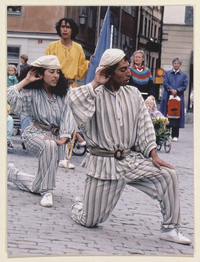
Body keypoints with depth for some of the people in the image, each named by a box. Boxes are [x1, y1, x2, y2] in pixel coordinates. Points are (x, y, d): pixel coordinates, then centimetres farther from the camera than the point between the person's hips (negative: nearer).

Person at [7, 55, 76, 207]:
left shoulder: (65, 92, -3)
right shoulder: (32, 92, -9)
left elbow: (68, 115, -10)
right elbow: (11, 98, -26)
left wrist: (62, 139, -22)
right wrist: (26, 80, -18)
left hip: (56, 136, 4)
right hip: (36, 134, -4)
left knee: (38, 185, 8)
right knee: (49, 145, -42)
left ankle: (12, 173, 40)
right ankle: (47, 192, -30)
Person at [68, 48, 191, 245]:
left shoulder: (133, 93, 5)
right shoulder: (95, 95, -9)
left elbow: (144, 126, 7)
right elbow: (74, 99, -32)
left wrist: (153, 155, -3)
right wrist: (95, 84, -19)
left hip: (132, 160, 4)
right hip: (103, 163, -4)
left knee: (168, 176, -18)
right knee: (89, 221, -1)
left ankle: (170, 229, -6)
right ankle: (79, 203, 38)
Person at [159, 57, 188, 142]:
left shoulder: (184, 75, 12)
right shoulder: (167, 73, 13)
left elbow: (184, 86, 2)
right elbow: (165, 83, 1)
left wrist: (177, 90, -14)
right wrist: (171, 90, -14)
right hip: (167, 97, 0)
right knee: (166, 116, -2)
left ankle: (175, 135, 3)